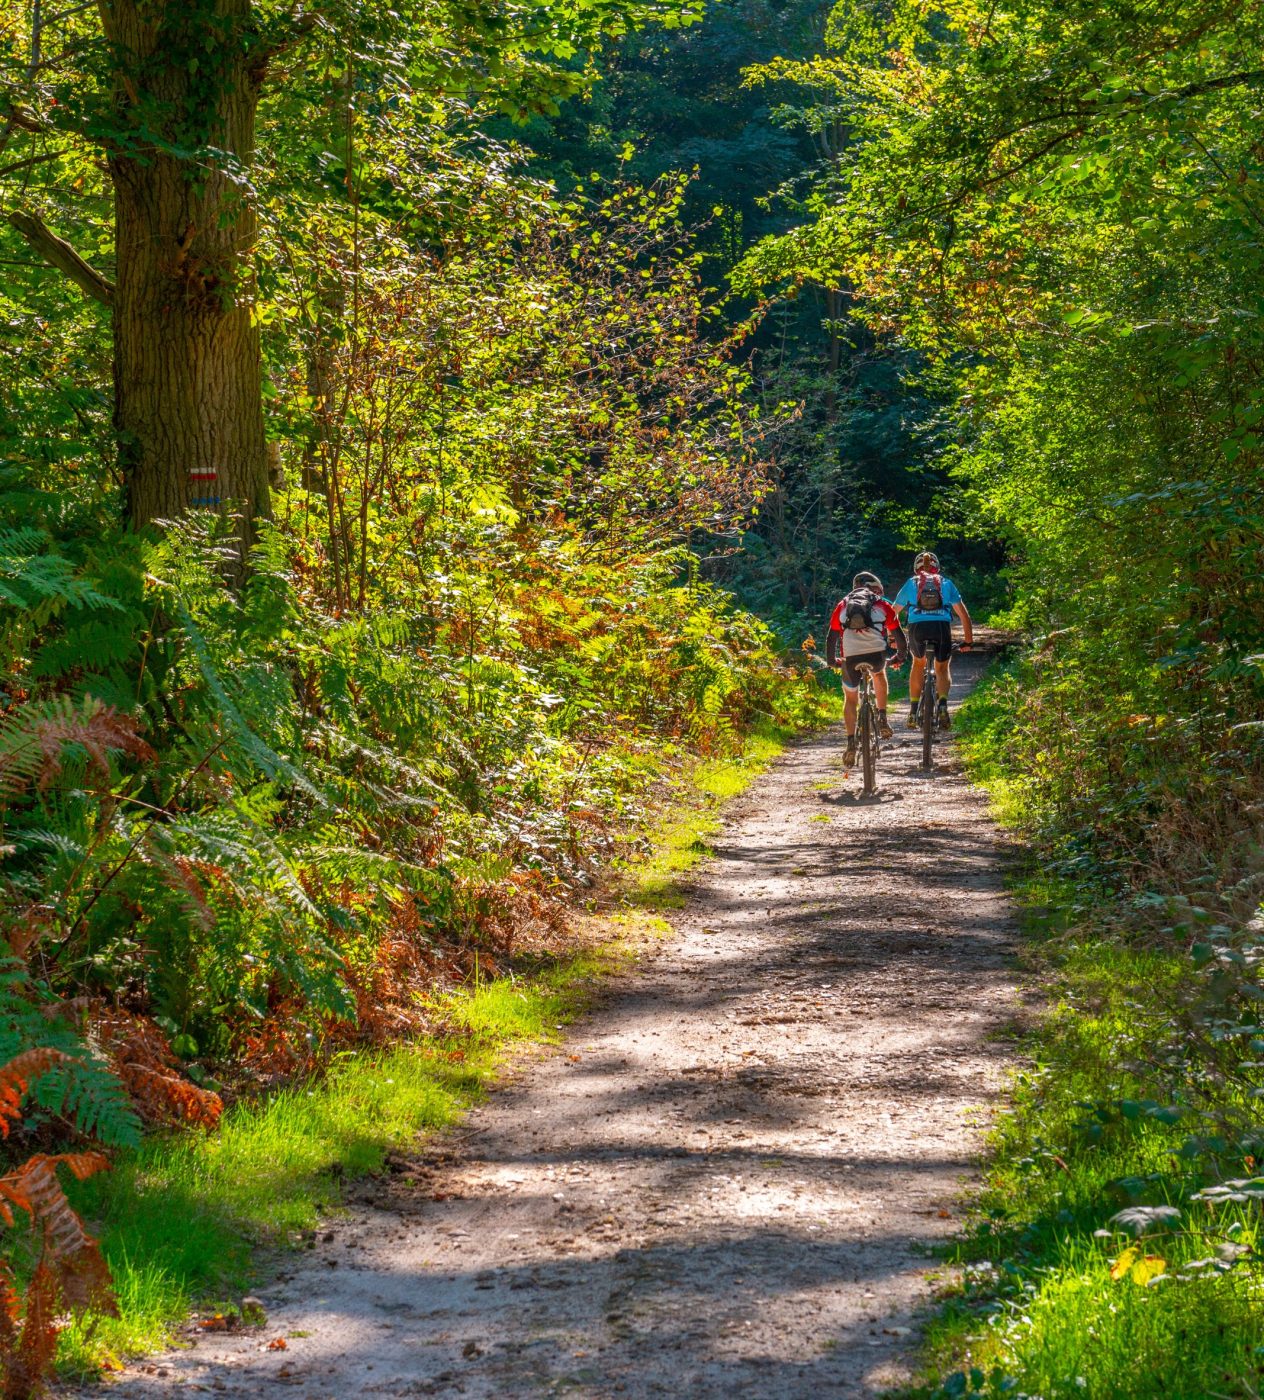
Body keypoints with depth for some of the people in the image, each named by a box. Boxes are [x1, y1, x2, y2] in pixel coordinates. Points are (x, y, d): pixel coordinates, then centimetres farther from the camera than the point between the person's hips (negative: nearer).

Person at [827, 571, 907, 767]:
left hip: (850, 656, 0)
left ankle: (851, 744, 8)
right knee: (879, 673, 36)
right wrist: (900, 657, 37)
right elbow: (899, 636, 21)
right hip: (876, 653, 0)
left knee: (850, 699, 20)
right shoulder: (882, 605, 19)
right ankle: (882, 719, 25)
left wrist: (831, 660, 38)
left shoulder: (843, 605, 22)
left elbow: (832, 637, 24)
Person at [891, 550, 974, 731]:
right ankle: (942, 706, -6)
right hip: (942, 626, 0)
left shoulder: (911, 584, 25)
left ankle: (914, 712, 20)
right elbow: (964, 614, 23)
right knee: (942, 668, 21)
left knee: (918, 663, 28)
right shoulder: (946, 583, 25)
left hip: (917, 626, 0)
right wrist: (968, 641, 30)